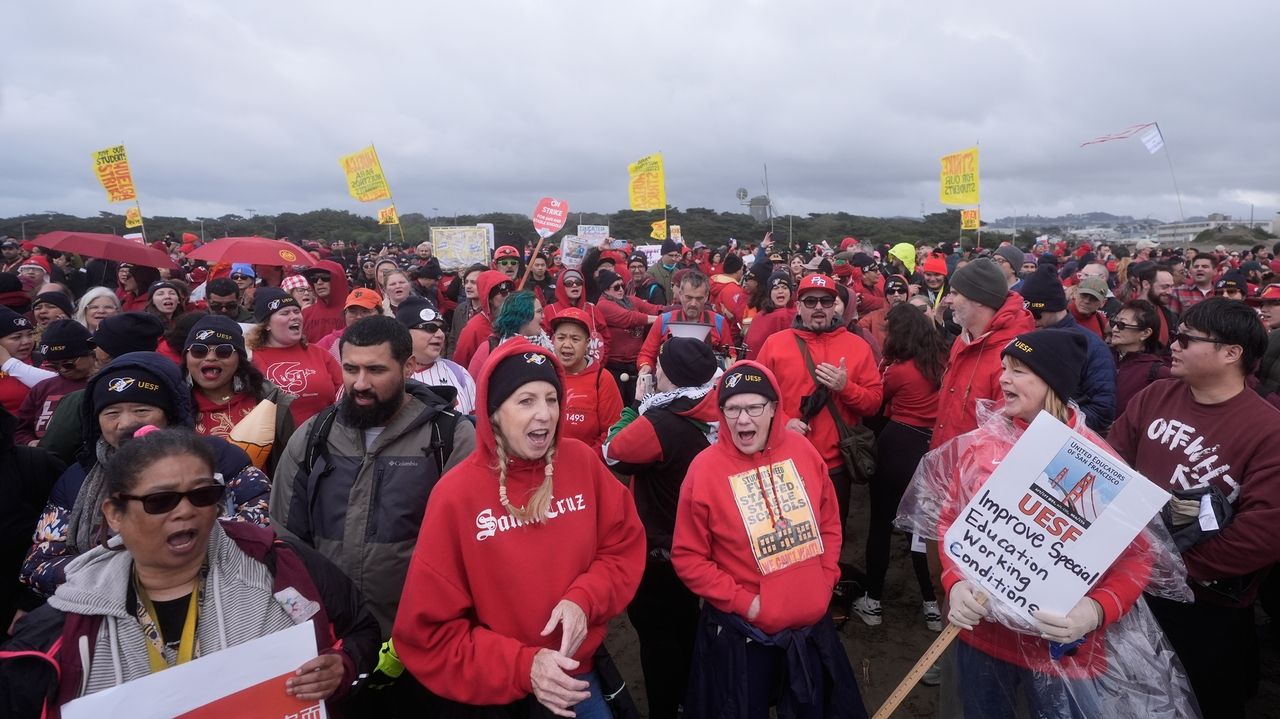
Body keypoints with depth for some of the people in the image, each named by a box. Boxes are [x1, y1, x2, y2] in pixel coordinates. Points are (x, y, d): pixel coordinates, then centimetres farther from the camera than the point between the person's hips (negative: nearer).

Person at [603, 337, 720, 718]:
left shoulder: (660, 423, -31)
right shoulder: (713, 415, -9)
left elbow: (612, 452, -14)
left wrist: (637, 404, -6)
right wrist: (646, 406, -1)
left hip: (659, 549, -8)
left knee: (657, 634, 11)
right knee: (686, 626, 26)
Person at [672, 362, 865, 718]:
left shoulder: (802, 450, -4)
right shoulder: (705, 469, -17)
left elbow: (830, 522, 8)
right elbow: (688, 557, -12)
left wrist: (826, 580, 1)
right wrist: (741, 601, -15)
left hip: (813, 625, 4)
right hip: (742, 635, -4)